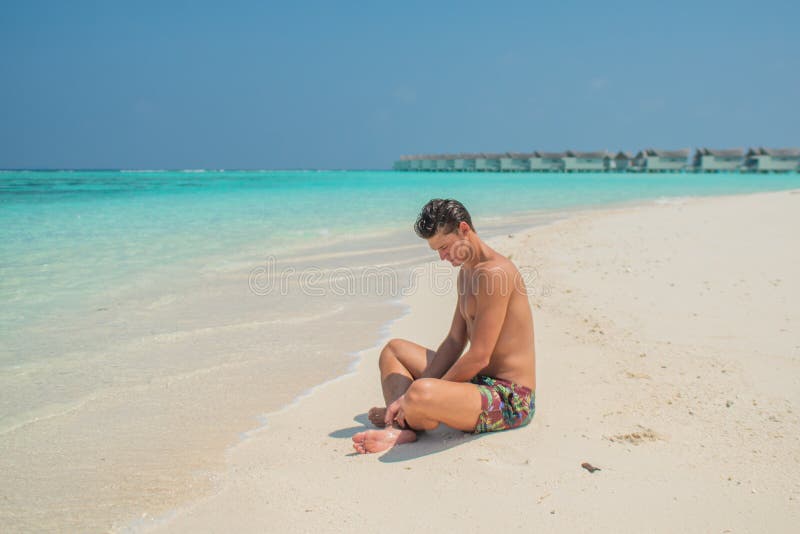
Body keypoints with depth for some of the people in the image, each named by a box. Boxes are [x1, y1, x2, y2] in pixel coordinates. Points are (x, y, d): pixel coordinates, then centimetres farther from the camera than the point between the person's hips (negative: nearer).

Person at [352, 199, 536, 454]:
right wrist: (414, 392, -1)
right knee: (393, 349, 18)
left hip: (510, 400, -11)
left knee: (420, 396, -38)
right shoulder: (466, 272, 12)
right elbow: (454, 342, 11)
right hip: (479, 383, 11)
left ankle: (414, 421, 0)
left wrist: (419, 394, -15)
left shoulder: (494, 272, -20)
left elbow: (479, 357, -23)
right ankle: (401, 428, -8)